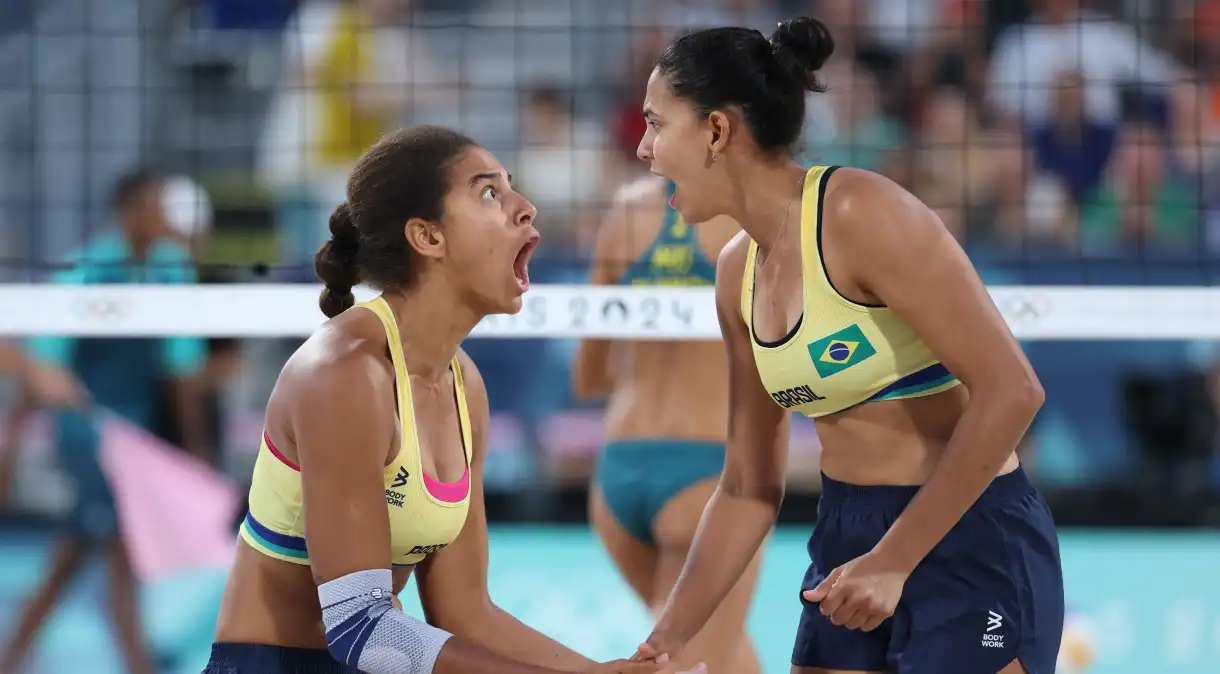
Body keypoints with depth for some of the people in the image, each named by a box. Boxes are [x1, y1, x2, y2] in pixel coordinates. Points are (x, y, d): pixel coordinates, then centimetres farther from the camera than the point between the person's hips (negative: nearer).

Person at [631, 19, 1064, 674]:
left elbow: (1010, 391, -22)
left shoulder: (858, 214, -17)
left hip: (973, 545, -8)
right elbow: (748, 488, 15)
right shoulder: (739, 272, 7)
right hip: (846, 537, 8)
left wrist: (893, 562, -21)